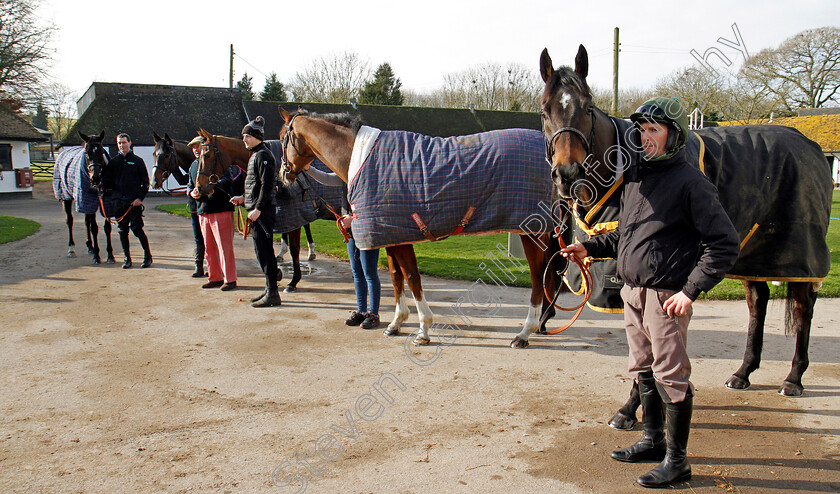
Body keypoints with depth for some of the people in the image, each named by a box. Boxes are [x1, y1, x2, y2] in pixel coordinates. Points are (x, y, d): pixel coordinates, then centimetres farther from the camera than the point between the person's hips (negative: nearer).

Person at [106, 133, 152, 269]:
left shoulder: (137, 161, 3)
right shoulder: (113, 162, 11)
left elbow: (145, 182, 2)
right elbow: (107, 181, 11)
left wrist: (140, 198, -9)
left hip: (134, 201, -3)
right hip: (119, 201, 3)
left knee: (137, 229, -8)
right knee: (122, 231, 5)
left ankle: (147, 256, 7)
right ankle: (127, 258, 15)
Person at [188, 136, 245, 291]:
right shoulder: (194, 165, 16)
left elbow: (227, 181, -21)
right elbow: (190, 185, 24)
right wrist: (192, 193, 0)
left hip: (221, 210, -8)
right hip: (203, 211, 8)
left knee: (224, 245, -6)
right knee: (209, 247, 13)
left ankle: (229, 279, 0)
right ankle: (215, 278, 23)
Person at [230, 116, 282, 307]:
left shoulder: (263, 155, -13)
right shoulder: (255, 155, 19)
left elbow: (266, 185, -20)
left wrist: (258, 209, -23)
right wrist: (243, 198, 15)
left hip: (263, 211, -10)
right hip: (256, 209, 10)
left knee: (264, 250, -7)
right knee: (261, 249, 14)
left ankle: (272, 294, -2)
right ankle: (270, 289, 23)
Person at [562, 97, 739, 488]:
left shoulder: (690, 183, -13)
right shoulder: (634, 177, 10)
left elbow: (725, 244, -14)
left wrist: (691, 290, -20)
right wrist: (590, 247, 7)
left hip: (667, 297, -8)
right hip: (632, 292, 8)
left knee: (671, 376, 1)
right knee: (644, 370, 18)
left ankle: (676, 460, 14)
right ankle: (653, 440, 35)